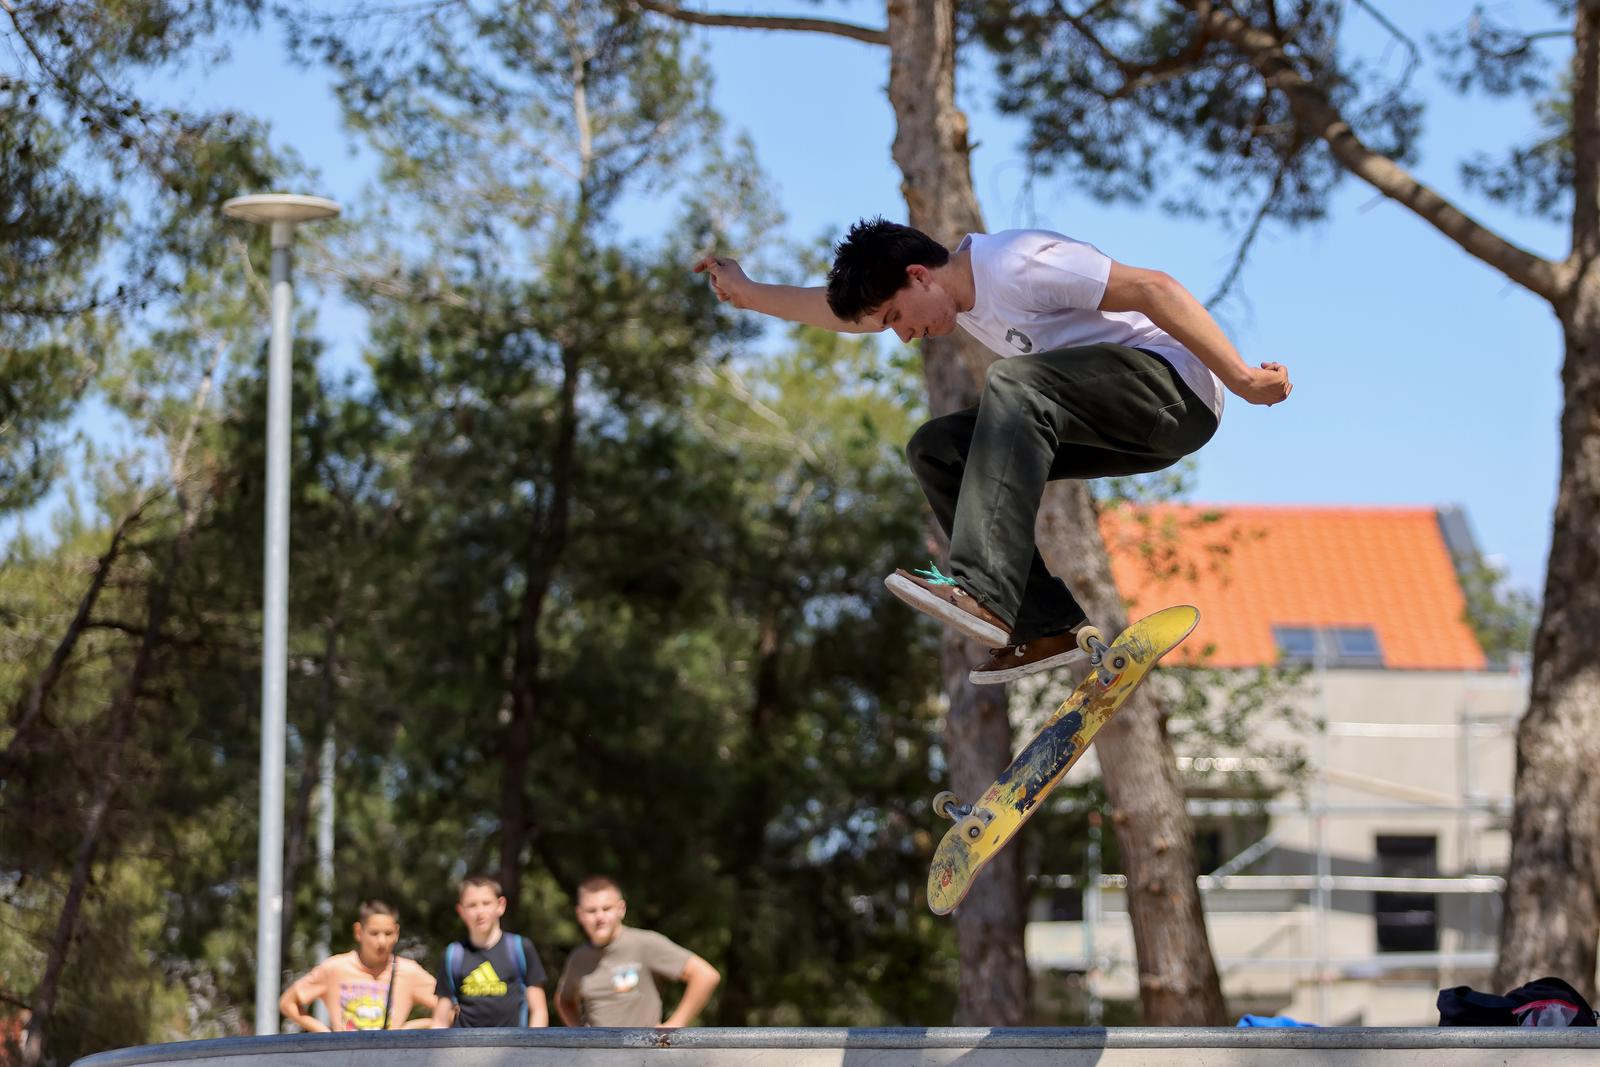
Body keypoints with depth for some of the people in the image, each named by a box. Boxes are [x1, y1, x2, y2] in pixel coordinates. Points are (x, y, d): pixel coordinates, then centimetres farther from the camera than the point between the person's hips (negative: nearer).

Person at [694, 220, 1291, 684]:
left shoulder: (1017, 265, -18)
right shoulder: (959, 289, 11)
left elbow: (1153, 289, -21)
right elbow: (848, 311, 25)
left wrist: (1242, 380, -22)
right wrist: (749, 294, 23)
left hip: (1174, 389, -10)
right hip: (1129, 434, 10)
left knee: (1013, 383, -33)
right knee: (937, 451, 4)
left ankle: (982, 593, -47)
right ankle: (1049, 627, -4)